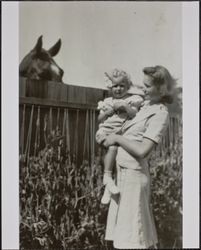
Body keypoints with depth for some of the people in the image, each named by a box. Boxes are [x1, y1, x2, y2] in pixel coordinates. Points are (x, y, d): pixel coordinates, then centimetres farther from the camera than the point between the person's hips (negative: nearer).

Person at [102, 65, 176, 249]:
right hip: (123, 170, 9)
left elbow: (142, 151, -22)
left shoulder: (160, 114, -15)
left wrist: (117, 138, -12)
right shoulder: (148, 104, 8)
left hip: (132, 172, -9)